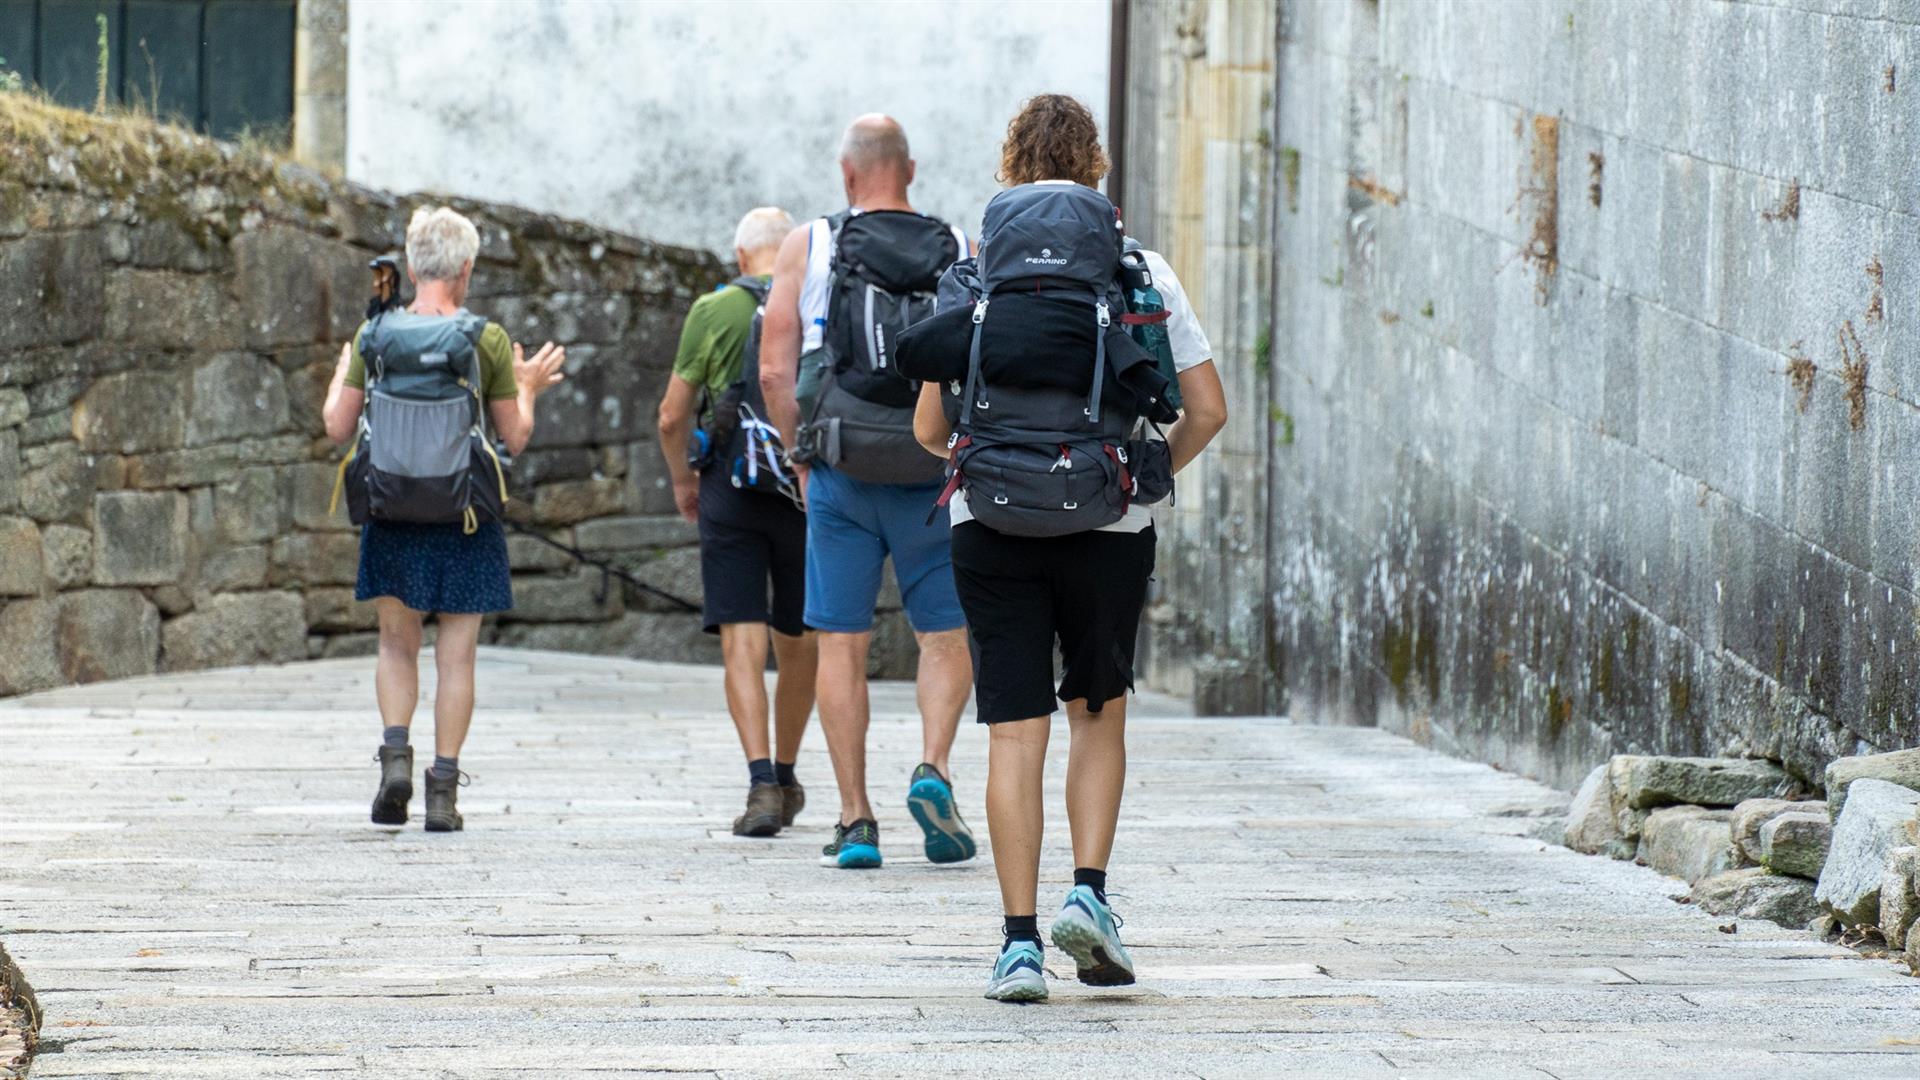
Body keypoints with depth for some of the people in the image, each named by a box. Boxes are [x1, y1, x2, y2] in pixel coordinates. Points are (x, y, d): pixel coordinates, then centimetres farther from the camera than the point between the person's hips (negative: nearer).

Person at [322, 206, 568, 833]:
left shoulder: (374, 335, -3)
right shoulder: (488, 342, -6)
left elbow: (339, 428, 1)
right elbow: (515, 439, -1)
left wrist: (340, 378, 21)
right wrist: (527, 388, 18)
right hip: (465, 518, -1)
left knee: (397, 644, 14)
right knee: (456, 655, 4)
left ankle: (396, 754, -7)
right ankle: (443, 791, 2)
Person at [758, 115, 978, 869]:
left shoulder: (809, 246, 0)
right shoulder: (959, 252, 3)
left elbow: (775, 370, -2)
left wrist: (800, 458, 9)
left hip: (841, 474, 0)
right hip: (935, 479, 0)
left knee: (842, 645, 5)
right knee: (946, 636, 11)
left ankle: (855, 824, 3)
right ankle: (932, 768, -13)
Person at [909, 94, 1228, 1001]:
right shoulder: (1140, 272, 1)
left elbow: (928, 429, 0)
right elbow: (1208, 409, 1)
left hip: (992, 521, 0)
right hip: (1108, 522, 1)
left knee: (1015, 731, 2)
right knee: (1099, 713, 19)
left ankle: (1020, 941, -2)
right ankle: (1087, 893, 3)